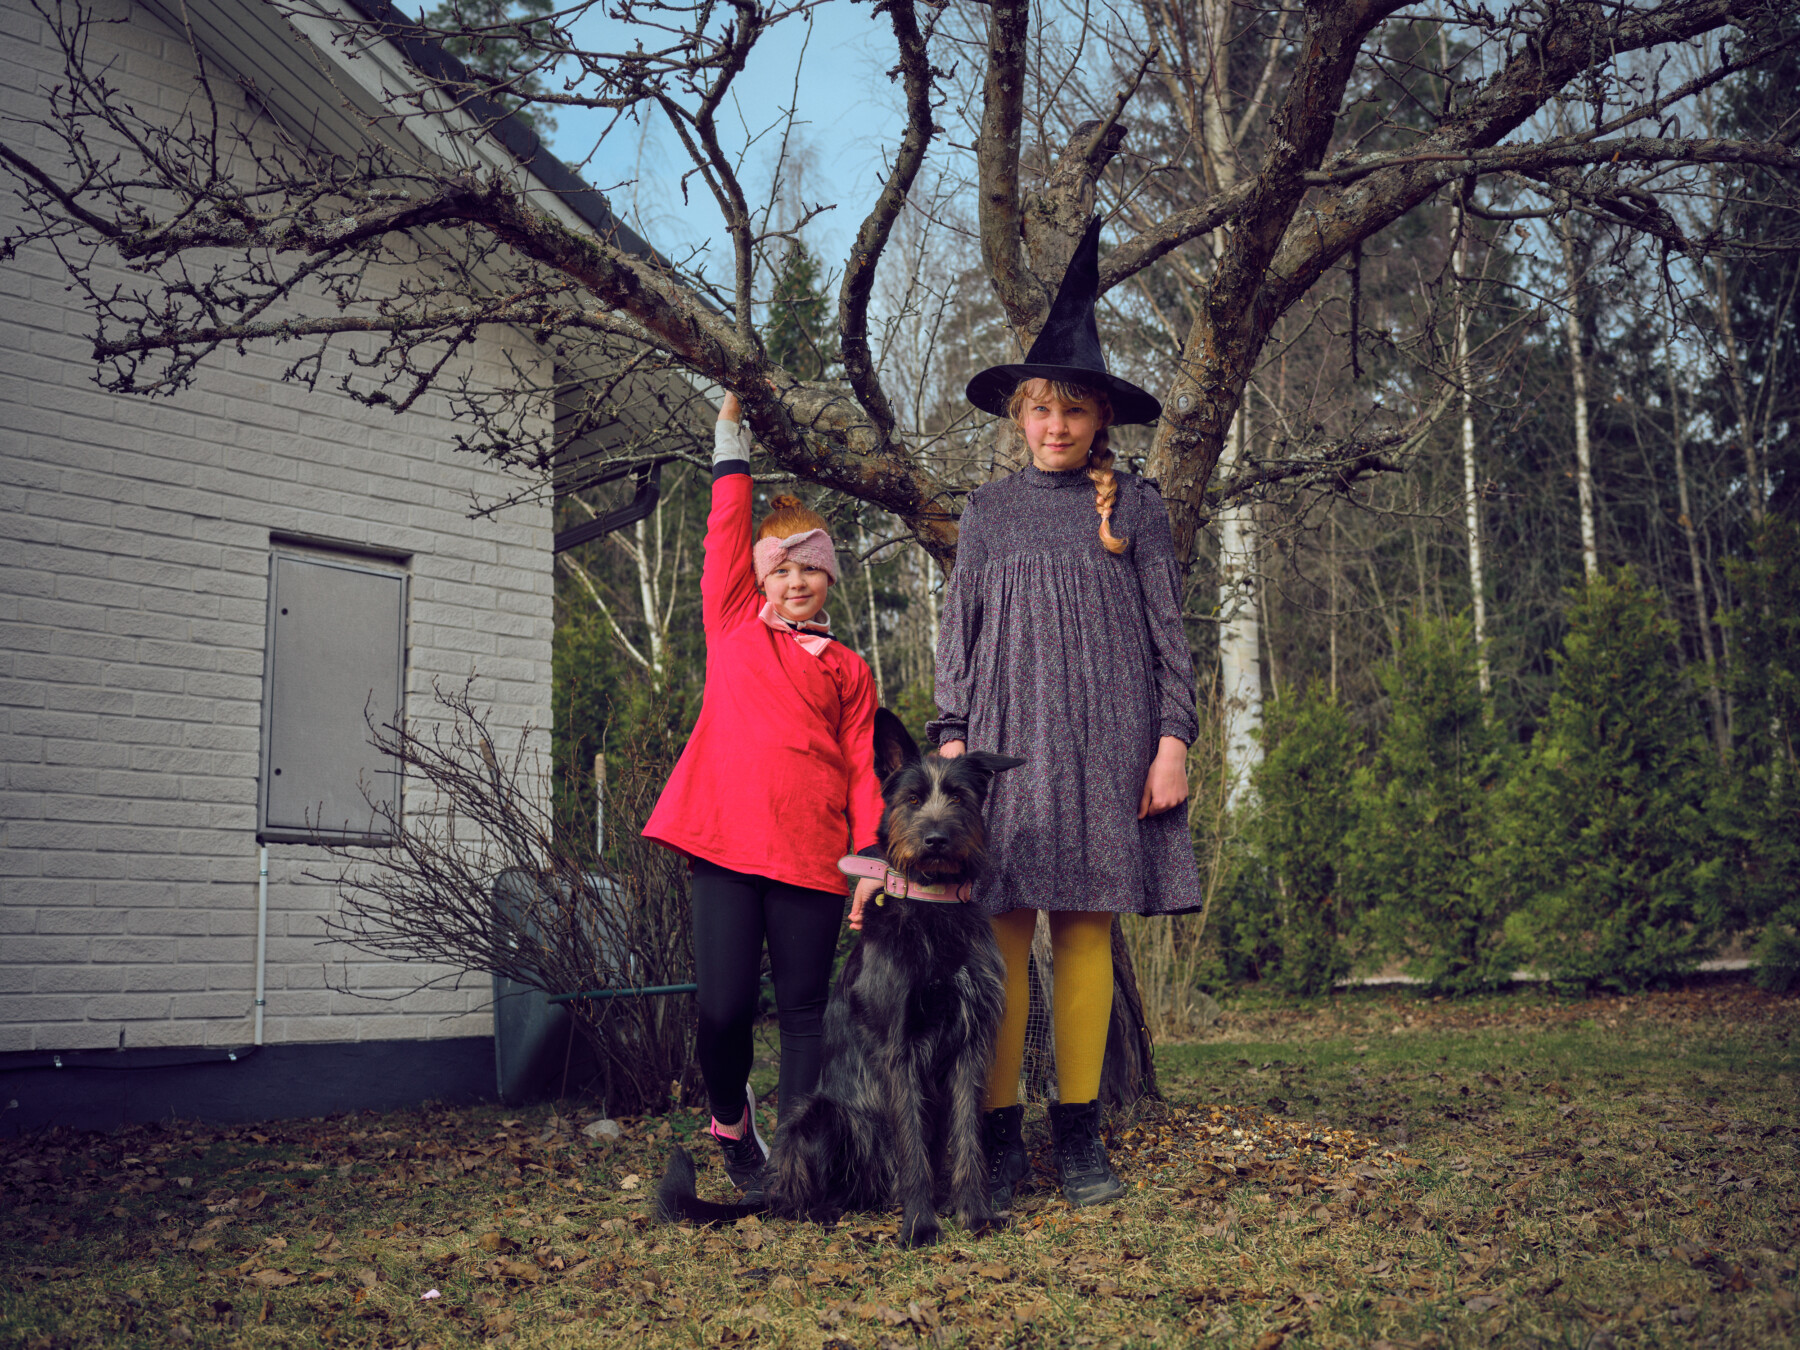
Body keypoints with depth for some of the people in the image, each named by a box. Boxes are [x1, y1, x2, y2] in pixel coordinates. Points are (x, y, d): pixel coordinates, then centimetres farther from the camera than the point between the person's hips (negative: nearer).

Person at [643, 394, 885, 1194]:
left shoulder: (848, 670, 14)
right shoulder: (733, 627, 15)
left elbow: (863, 769, 9)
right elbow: (727, 529, 14)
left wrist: (871, 855, -3)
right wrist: (731, 431, 16)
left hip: (810, 853, 0)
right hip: (724, 841, 0)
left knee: (804, 1012, 2)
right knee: (724, 1008, -4)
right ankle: (729, 1116, 25)